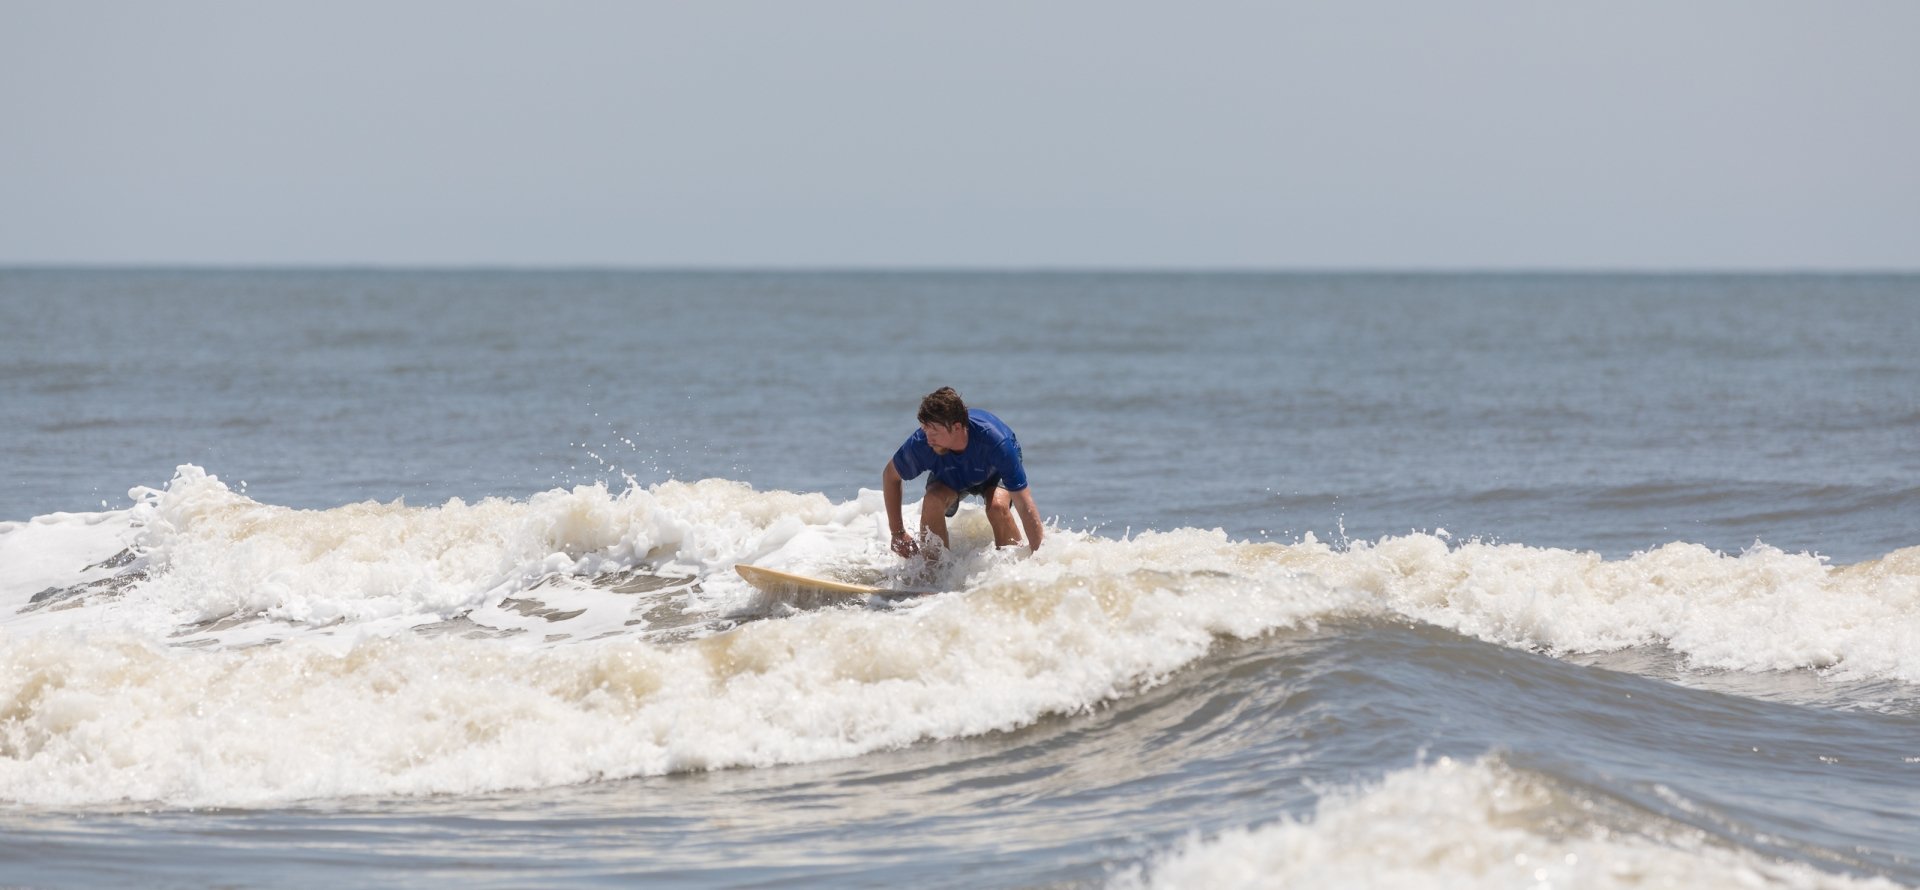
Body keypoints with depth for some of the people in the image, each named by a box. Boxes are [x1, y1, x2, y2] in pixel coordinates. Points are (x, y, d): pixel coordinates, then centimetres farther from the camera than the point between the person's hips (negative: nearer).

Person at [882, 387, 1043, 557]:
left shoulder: (995, 442, -42)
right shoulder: (920, 444, -36)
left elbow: (1026, 506, -38)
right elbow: (890, 475, -13)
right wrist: (898, 534, -14)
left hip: (994, 473, -2)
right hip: (948, 476, 2)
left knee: (998, 507, -33)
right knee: (933, 501, -30)